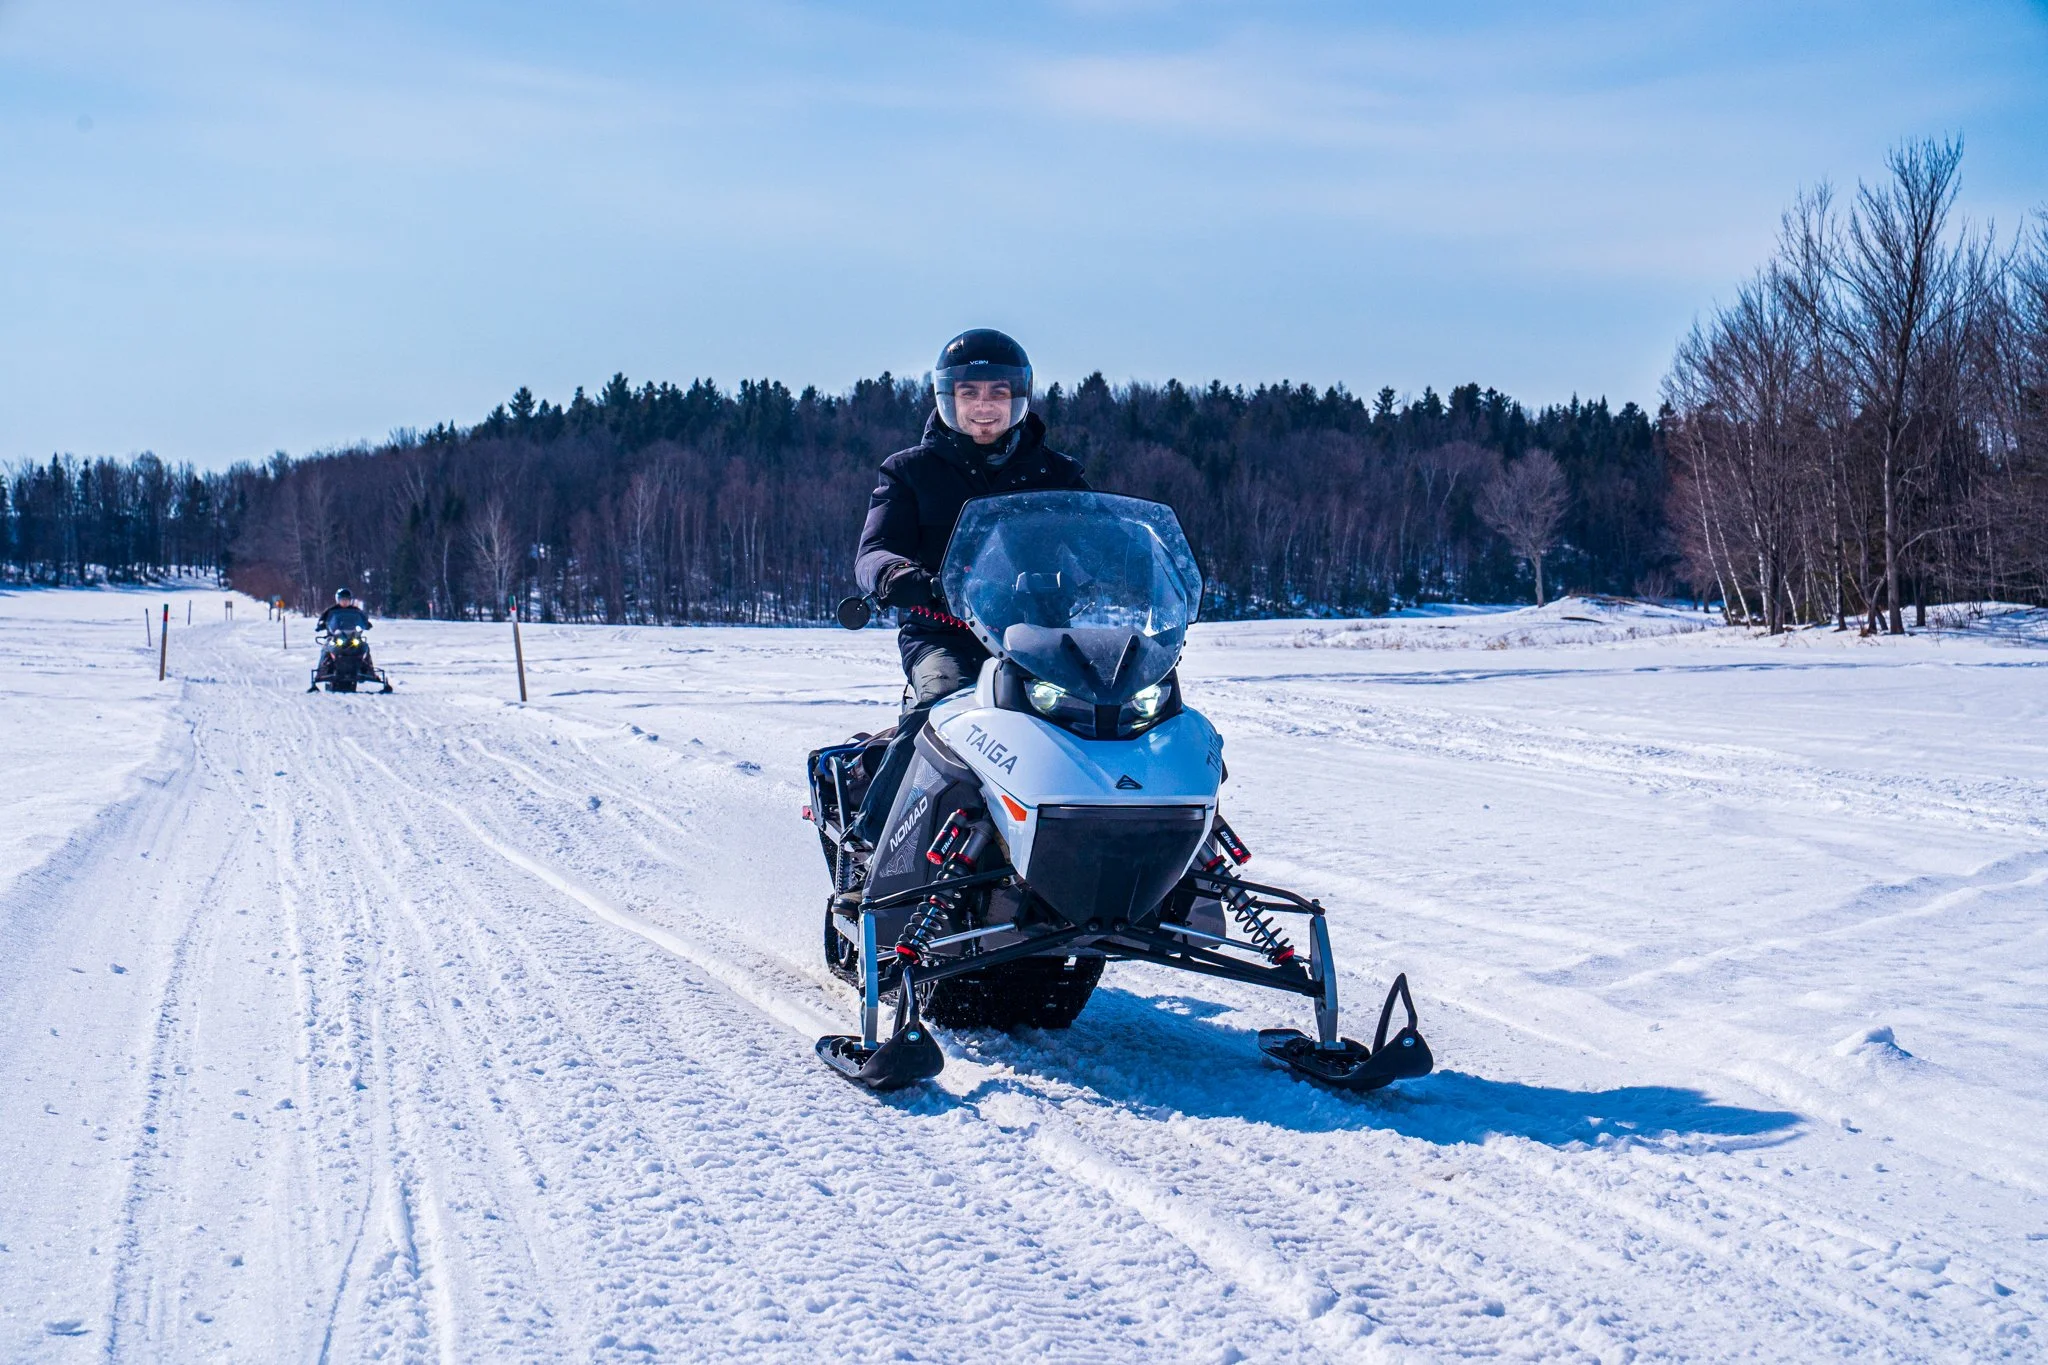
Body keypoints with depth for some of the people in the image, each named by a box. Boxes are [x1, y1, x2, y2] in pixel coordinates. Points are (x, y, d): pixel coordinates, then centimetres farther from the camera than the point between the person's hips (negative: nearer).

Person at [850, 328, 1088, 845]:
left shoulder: (1057, 474, 16)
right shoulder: (910, 471, 11)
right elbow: (873, 554, 0)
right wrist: (900, 577, -26)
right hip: (944, 636, -2)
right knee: (945, 700, -34)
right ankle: (869, 841, -29)